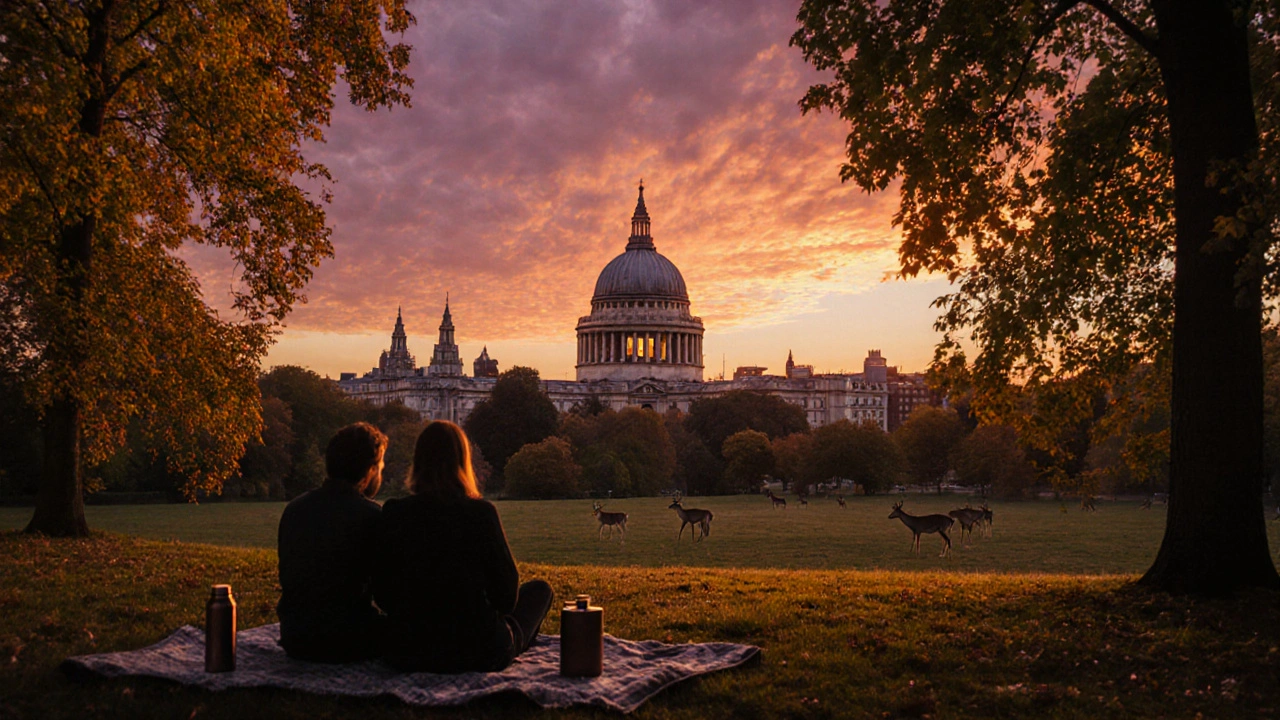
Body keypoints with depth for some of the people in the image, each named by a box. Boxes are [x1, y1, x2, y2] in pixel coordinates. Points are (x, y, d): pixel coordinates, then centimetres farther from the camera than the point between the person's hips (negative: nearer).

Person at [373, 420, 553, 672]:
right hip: (478, 654, -4)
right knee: (539, 589, 23)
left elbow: (382, 593, 1)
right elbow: (507, 596, -9)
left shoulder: (393, 513, -6)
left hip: (408, 653, 4)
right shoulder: (481, 512, -15)